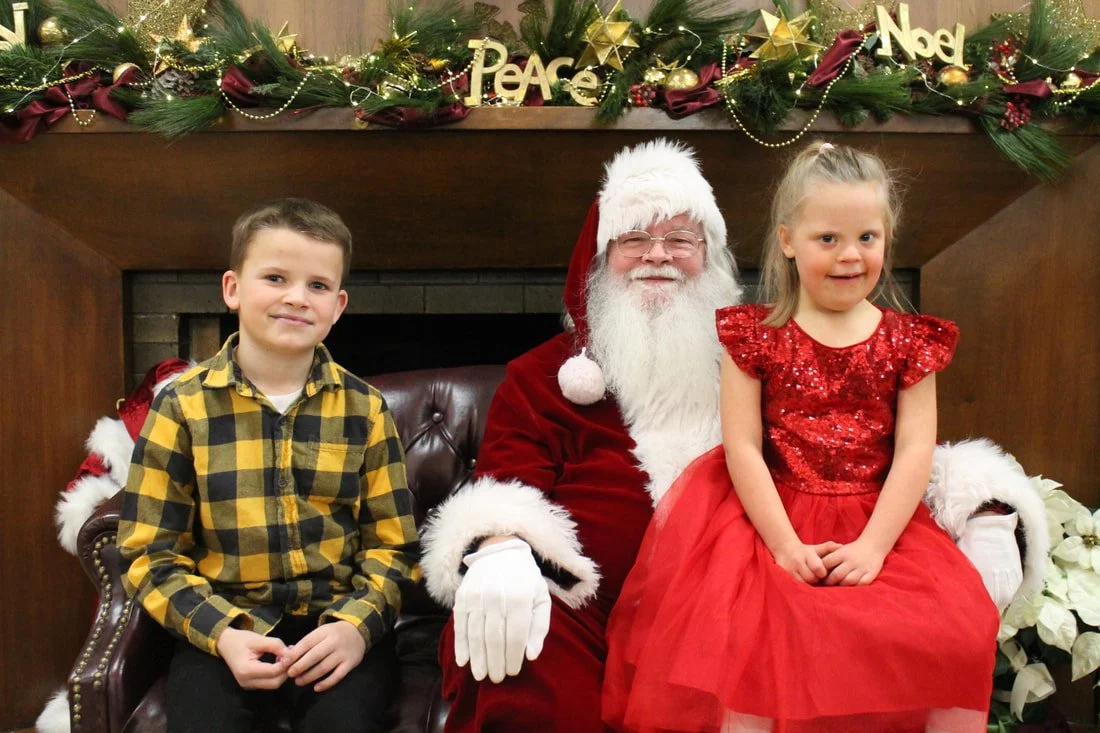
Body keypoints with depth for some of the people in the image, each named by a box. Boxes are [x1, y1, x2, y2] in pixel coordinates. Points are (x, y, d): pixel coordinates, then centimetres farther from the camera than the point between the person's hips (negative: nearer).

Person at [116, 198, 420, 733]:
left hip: (338, 623, 1)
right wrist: (221, 633, -14)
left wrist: (358, 624, -12)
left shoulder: (364, 409, 3)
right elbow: (150, 551, 1)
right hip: (222, 626, 0)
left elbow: (392, 542, 5)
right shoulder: (182, 406, 0)